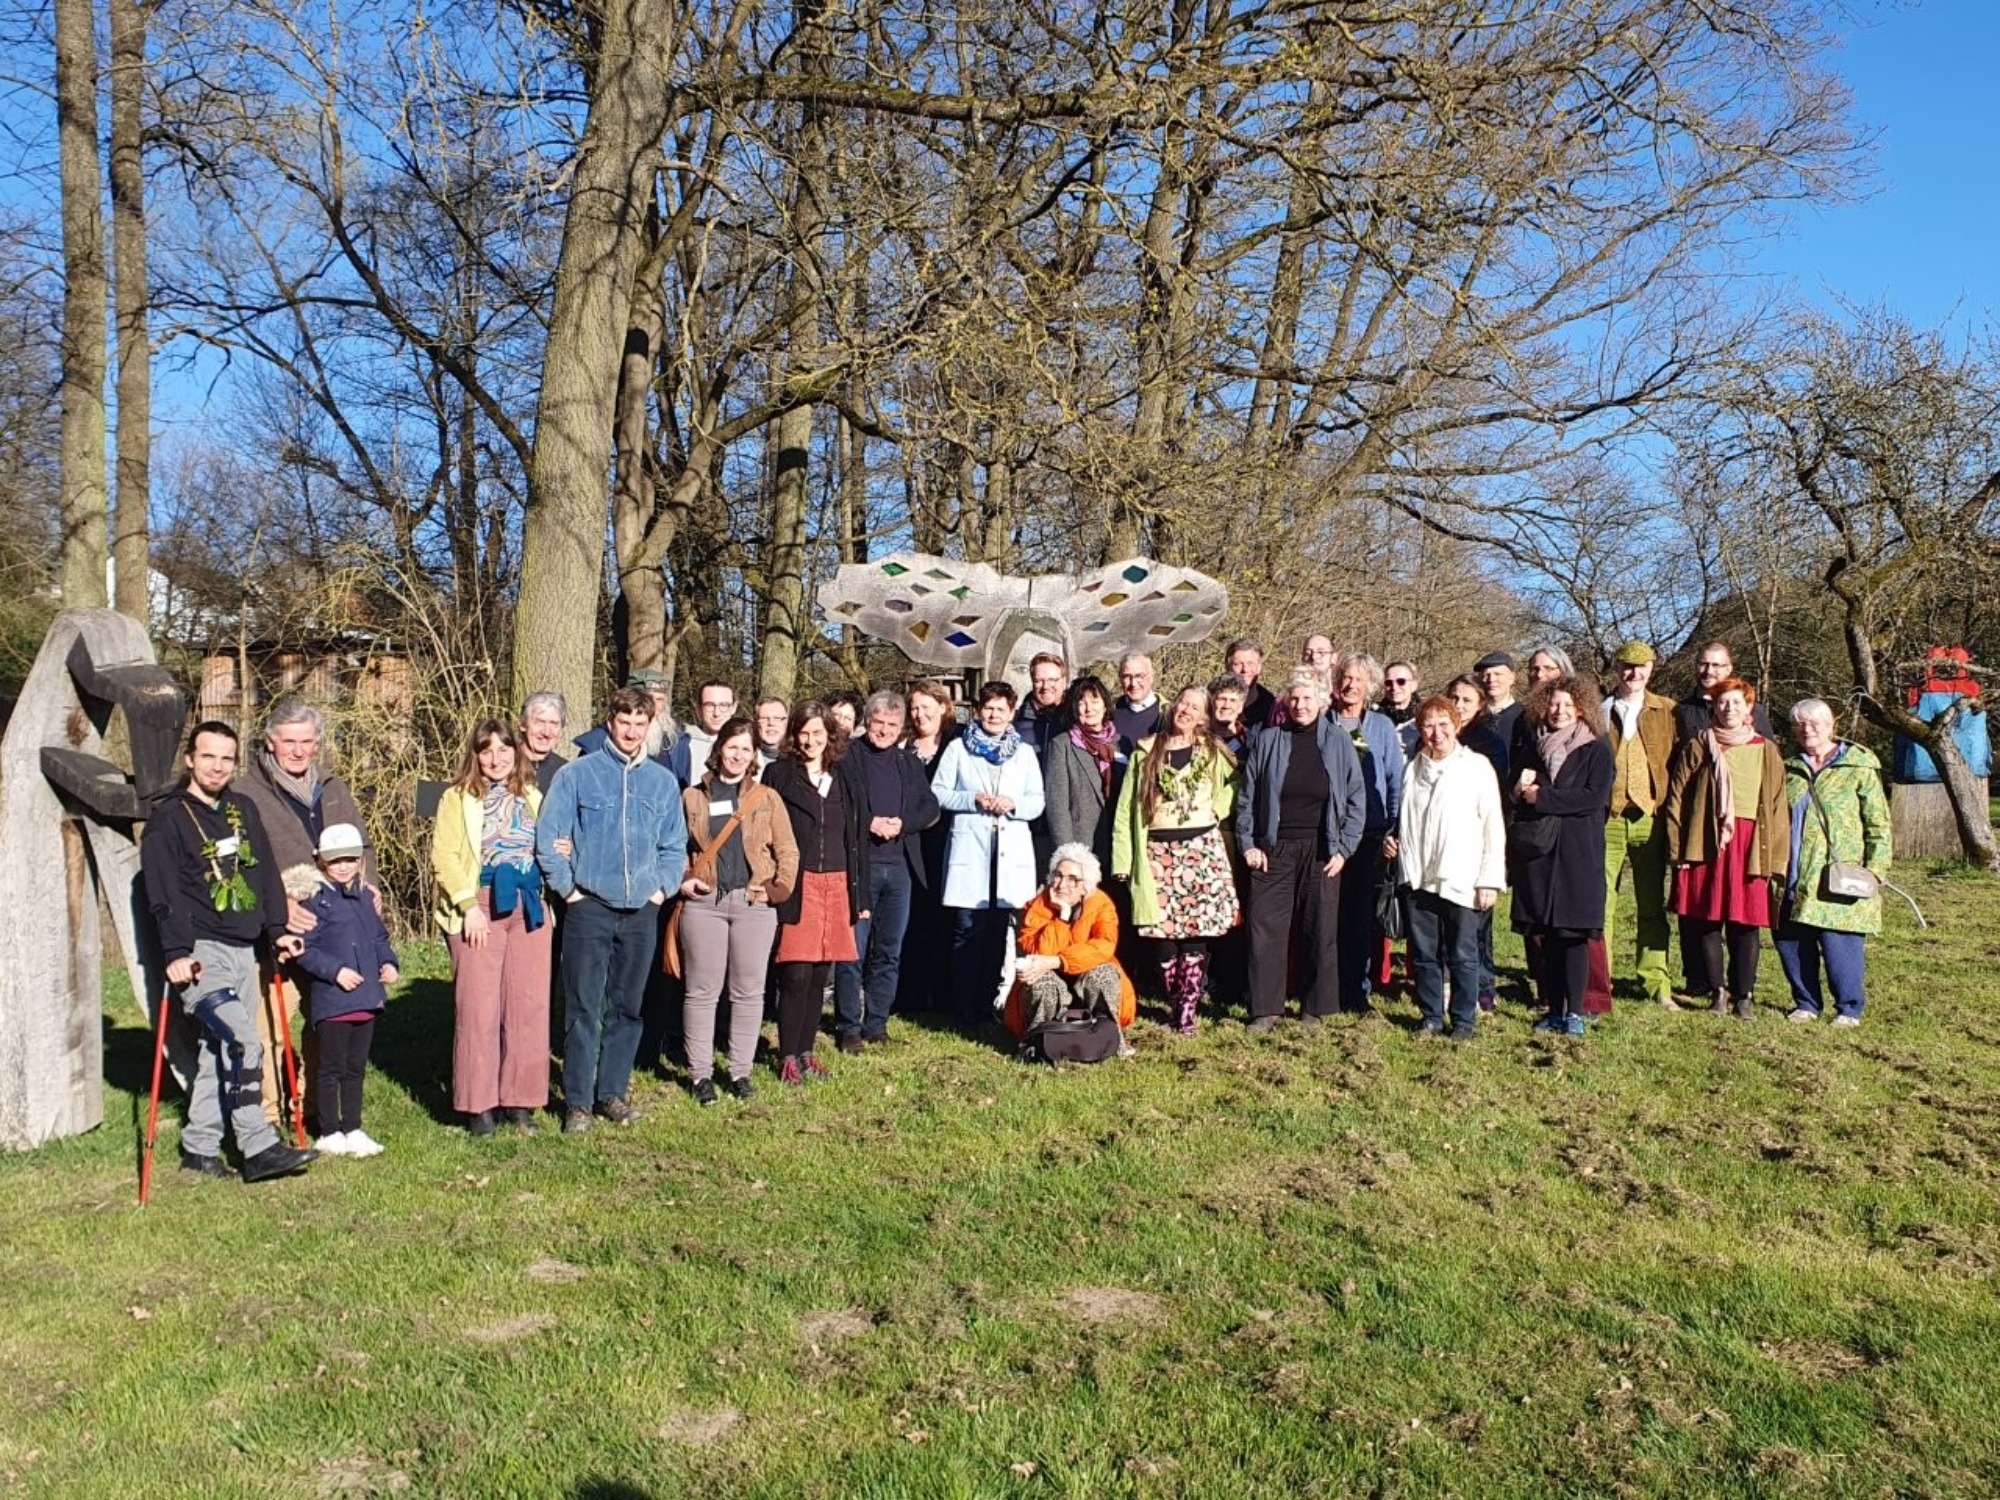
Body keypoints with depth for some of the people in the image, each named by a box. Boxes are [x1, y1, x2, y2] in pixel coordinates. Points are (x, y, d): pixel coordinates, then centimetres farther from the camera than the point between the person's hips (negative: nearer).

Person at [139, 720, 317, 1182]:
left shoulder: (244, 810, 15)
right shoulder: (168, 819, -3)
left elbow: (267, 874, 17)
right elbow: (164, 896, -10)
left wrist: (277, 930, 9)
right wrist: (176, 952, -19)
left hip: (244, 951, 6)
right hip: (202, 953, -6)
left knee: (219, 1049, 9)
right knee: (244, 1044, -16)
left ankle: (198, 1147, 18)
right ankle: (258, 1148, -15)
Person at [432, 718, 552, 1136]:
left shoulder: (532, 797, 18)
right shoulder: (457, 799, 3)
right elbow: (443, 856, -5)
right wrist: (468, 905, -14)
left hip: (529, 909, 4)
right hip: (480, 908, -4)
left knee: (529, 1007, 2)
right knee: (478, 1007, -4)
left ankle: (519, 1101, 11)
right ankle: (478, 1104, 5)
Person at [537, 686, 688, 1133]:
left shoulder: (663, 781, 9)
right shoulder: (577, 774, -1)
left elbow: (675, 846, 15)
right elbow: (548, 839, -3)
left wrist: (662, 888, 3)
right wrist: (569, 890, -5)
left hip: (642, 912, 4)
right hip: (589, 908, -3)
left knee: (627, 1008, 10)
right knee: (583, 1008, -3)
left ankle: (613, 1092, 21)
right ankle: (577, 1101, 5)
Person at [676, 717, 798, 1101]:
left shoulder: (767, 799, 9)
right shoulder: (692, 797, 9)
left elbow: (788, 850, 8)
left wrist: (780, 888, -6)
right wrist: (682, 881, -3)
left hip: (754, 903, 1)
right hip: (704, 902, -1)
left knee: (748, 991, 5)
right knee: (702, 990, 2)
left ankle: (741, 1071, 16)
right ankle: (700, 1074, 11)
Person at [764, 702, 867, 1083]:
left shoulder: (843, 781, 13)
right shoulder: (779, 776, 1)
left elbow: (858, 839, 14)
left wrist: (860, 895, 10)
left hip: (836, 886, 4)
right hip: (796, 888, -4)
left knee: (820, 975, 8)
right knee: (796, 975, -7)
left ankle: (807, 1050, 19)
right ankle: (788, 1056, 4)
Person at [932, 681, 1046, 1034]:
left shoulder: (1025, 753, 16)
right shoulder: (958, 749, 10)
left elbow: (1037, 803, 12)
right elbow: (938, 793, 5)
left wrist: (1012, 803, -8)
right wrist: (973, 799, -10)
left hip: (1012, 851, 2)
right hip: (969, 848, -2)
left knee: (1000, 932, 1)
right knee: (967, 932, -5)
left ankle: (992, 1007, 10)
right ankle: (965, 1014, -1)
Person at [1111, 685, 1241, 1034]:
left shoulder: (1213, 752, 11)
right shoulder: (1146, 753, 9)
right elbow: (1126, 809, 7)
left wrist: (1218, 808, 1)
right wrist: (1122, 860, 0)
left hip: (1201, 849, 0)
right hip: (1158, 852, 0)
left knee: (1196, 931, -5)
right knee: (1163, 931, -3)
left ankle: (1188, 1009, 2)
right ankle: (1176, 1004, 12)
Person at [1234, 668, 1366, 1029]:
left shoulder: (1339, 744, 3)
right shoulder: (1266, 741, 3)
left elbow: (1357, 800, 4)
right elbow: (1247, 797, 6)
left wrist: (1343, 849, -2)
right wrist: (1247, 844, 0)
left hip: (1321, 851, 0)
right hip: (1273, 850, 0)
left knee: (1320, 929, 4)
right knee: (1266, 929, -2)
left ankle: (1315, 1008, 17)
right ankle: (1265, 1009, 7)